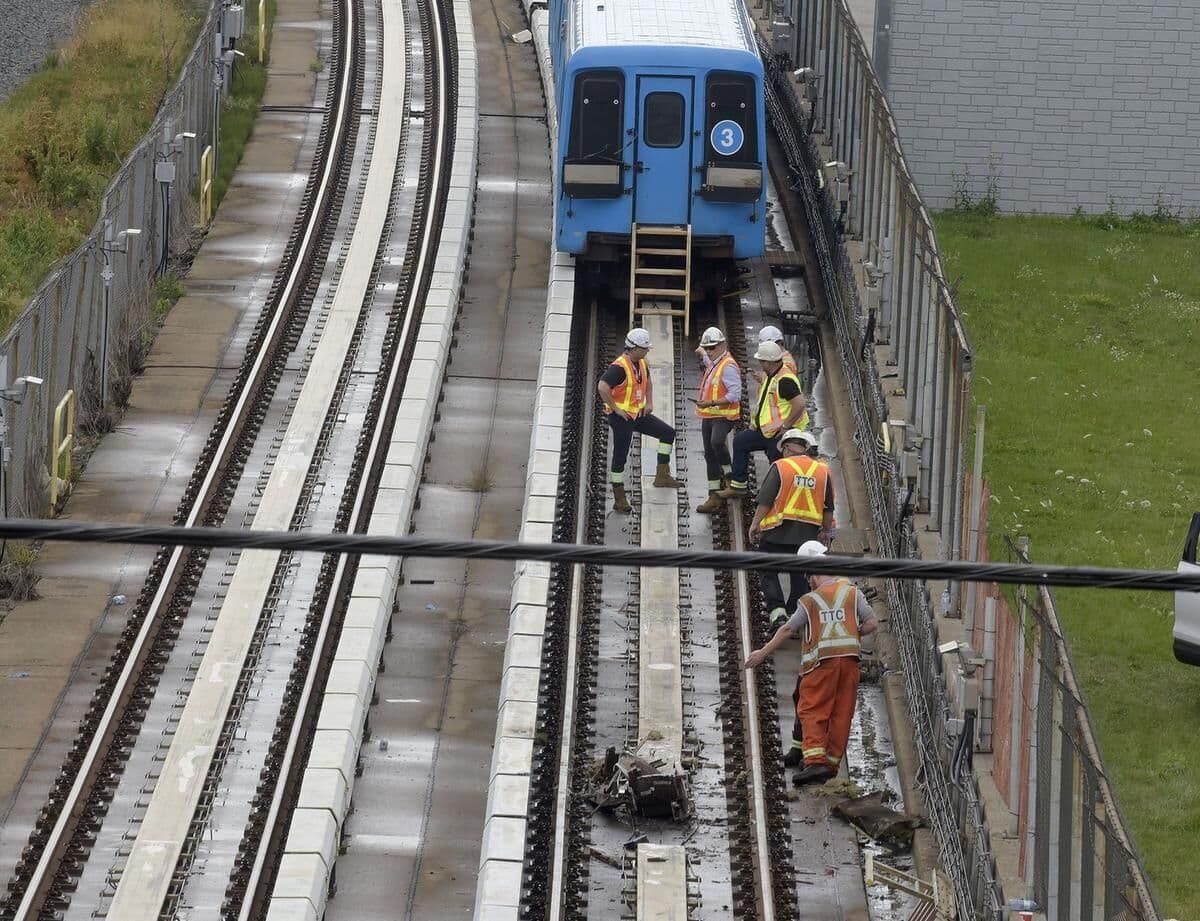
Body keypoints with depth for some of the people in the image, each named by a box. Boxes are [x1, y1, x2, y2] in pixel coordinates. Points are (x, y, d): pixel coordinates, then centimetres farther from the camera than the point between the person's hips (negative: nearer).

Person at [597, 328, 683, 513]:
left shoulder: (641, 363, 6)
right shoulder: (619, 367, -22)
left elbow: (648, 381, 28)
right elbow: (602, 387, -34)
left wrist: (649, 402, 14)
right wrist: (615, 409, -25)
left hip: (638, 414, 9)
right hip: (622, 418, -9)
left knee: (667, 433, 4)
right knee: (620, 456, -2)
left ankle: (662, 475, 7)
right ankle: (619, 499, 6)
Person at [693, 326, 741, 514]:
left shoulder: (728, 366, -16)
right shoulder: (713, 362, 14)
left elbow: (735, 394, -25)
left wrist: (712, 403, -29)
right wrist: (702, 352, 60)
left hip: (724, 416, -10)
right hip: (708, 416, 10)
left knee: (717, 442, -36)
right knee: (710, 456, 9)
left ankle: (729, 476, -16)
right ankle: (714, 497, 13)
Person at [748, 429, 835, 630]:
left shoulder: (780, 467, -7)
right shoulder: (822, 470, 4)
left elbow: (765, 500, -9)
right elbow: (829, 507, 10)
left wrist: (755, 524, 0)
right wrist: (826, 530, 22)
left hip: (777, 532, -3)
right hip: (808, 534, 3)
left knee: (769, 574, 7)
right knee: (799, 576, 15)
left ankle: (777, 611, -9)